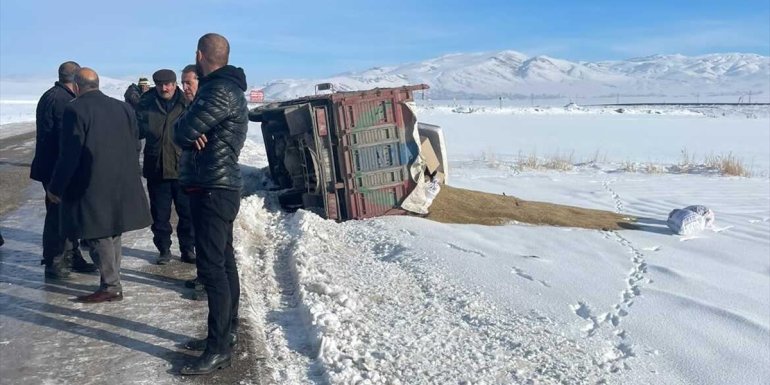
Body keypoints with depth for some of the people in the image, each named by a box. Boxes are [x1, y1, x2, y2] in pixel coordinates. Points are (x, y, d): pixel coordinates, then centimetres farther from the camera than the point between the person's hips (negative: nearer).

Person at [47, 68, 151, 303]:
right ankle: (111, 281, 24)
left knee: (99, 236, 3)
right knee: (112, 234, 17)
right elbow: (135, 147, 10)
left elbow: (70, 154, -14)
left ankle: (111, 287, 7)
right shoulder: (123, 108, 6)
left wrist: (55, 187, -4)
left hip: (92, 187, -6)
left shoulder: (76, 109, -11)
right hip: (122, 185, 6)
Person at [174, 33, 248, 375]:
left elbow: (181, 131, -20)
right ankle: (227, 332, 25)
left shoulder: (221, 92, -16)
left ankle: (219, 349, -2)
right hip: (215, 188, 10)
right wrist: (194, 134, -10)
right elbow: (182, 133, 12)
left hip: (213, 189, -10)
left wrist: (189, 132, 2)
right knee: (223, 262, 14)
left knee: (211, 267, -8)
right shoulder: (219, 88, 17)